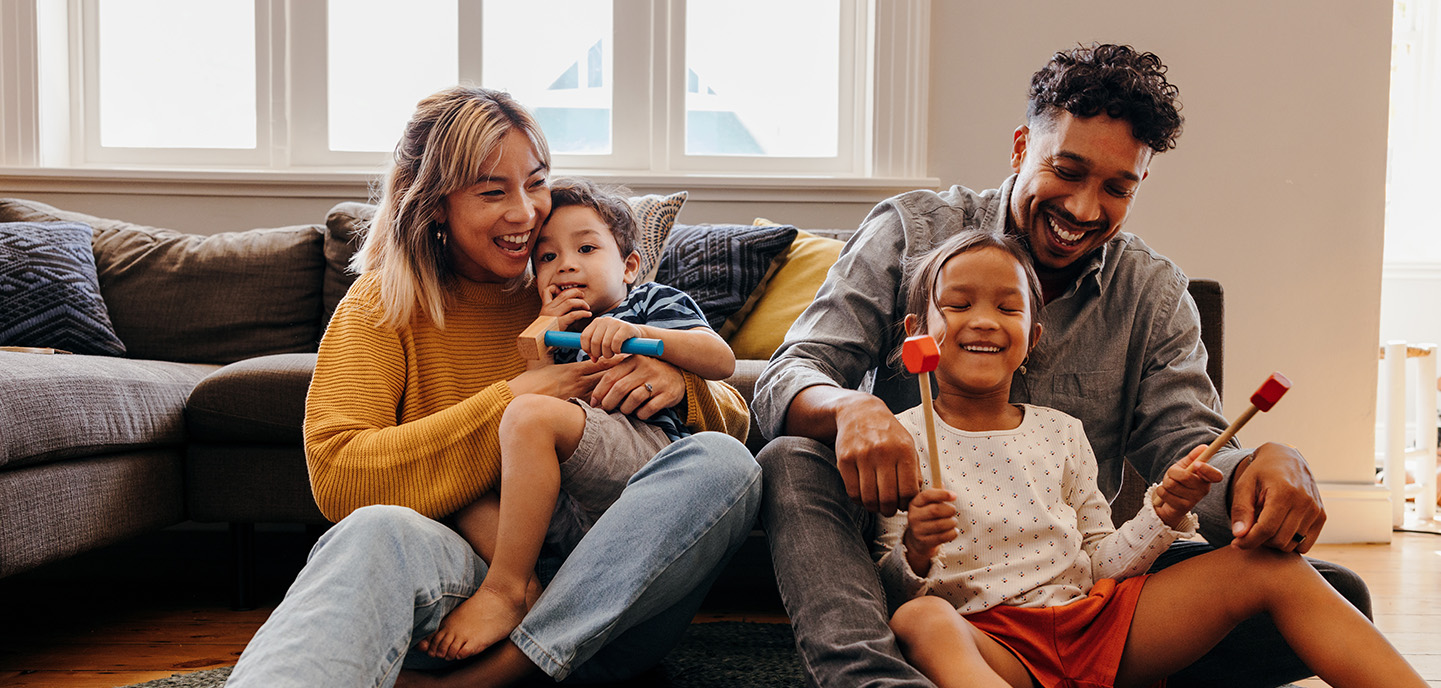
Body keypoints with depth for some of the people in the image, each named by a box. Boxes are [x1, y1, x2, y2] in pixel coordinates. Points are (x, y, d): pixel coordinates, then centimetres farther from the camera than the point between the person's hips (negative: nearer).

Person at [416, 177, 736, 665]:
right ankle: (530, 593, -28)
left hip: (651, 447, -6)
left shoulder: (653, 303, 18)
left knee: (532, 414, -27)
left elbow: (721, 360, -1)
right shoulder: (555, 331, 32)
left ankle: (503, 591, -25)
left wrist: (638, 332, -12)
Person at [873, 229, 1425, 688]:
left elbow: (1099, 563, 15)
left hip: (1093, 617, 5)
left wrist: (1162, 514, -2)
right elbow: (888, 589, -1)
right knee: (919, 620, -41)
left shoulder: (1059, 432, 15)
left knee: (1270, 565, -7)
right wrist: (913, 557, -23)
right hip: (991, 637, -5)